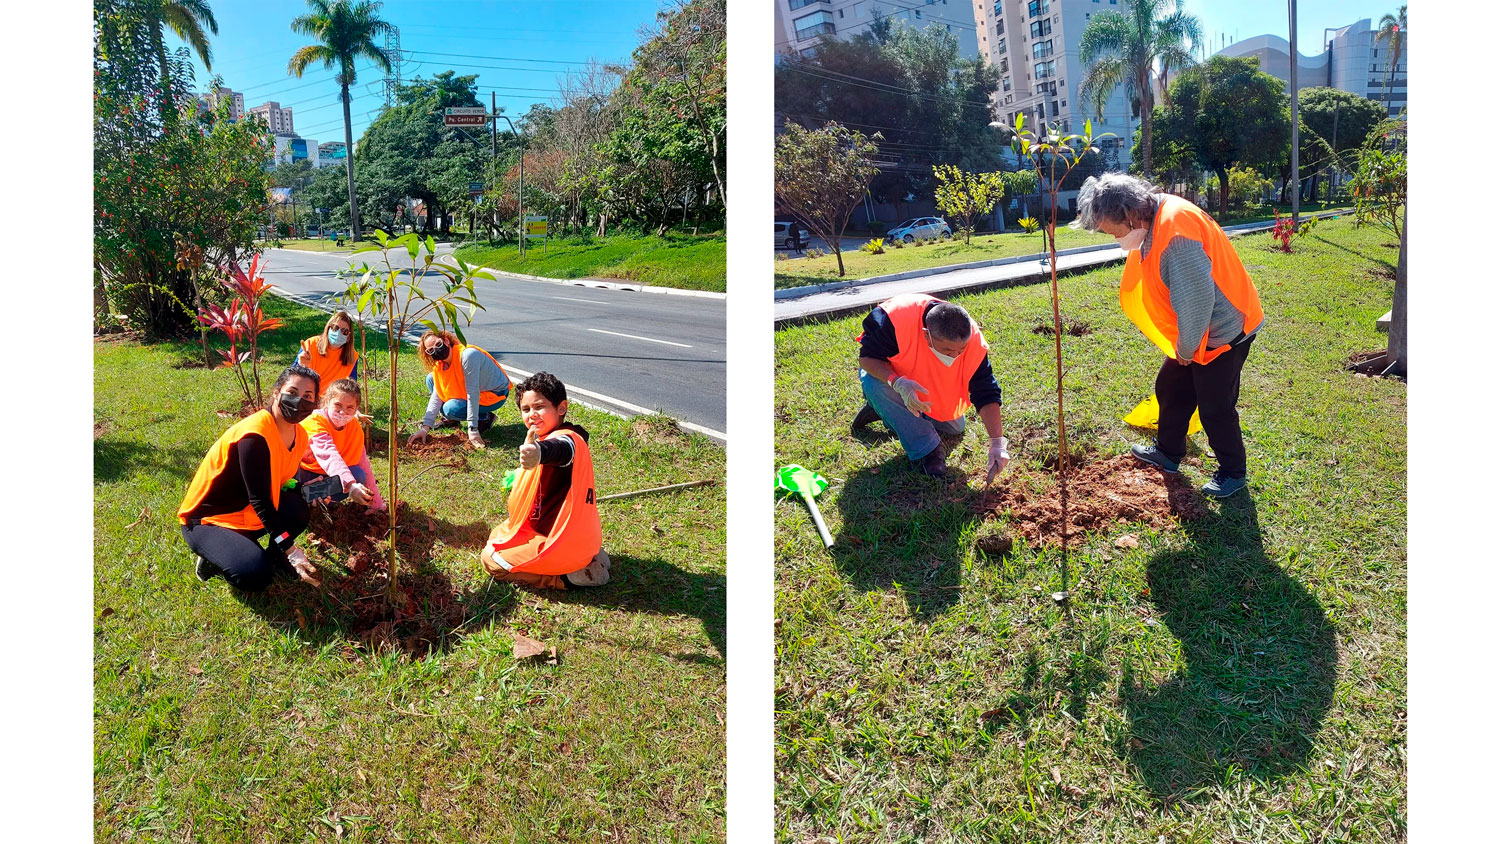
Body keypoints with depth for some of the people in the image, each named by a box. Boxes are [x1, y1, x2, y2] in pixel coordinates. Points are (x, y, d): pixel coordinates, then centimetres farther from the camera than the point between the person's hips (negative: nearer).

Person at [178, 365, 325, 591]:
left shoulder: (299, 436, -2)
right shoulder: (255, 435, -28)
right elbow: (260, 501, -29)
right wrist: (293, 552, -31)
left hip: (246, 516, 7)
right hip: (206, 522, -7)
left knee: (297, 508, -23)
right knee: (256, 575, -30)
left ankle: (275, 557, 4)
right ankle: (214, 559, 2)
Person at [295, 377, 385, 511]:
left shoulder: (355, 428, -6)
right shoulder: (315, 421, -26)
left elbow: (363, 464, -2)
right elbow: (329, 454, -43)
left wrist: (377, 504, -4)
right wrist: (350, 485, -59)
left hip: (325, 476, 6)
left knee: (358, 475, -21)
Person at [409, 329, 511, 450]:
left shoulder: (467, 355, -30)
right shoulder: (439, 365, -5)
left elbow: (472, 394, -31)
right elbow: (437, 396, -6)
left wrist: (473, 430, -32)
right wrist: (425, 428, -15)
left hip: (496, 394, -8)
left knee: (451, 408, -27)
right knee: (431, 379, 1)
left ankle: (485, 418, -3)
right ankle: (451, 420, 11)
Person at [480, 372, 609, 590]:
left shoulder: (567, 439, -24)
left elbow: (561, 449, -54)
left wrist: (539, 452, -74)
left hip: (562, 543, -10)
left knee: (490, 559, -3)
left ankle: (568, 575, -5)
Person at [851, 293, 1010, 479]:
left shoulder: (972, 341, -31)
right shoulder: (892, 320, -43)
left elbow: (986, 394, -24)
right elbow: (867, 357, -31)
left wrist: (997, 442, -30)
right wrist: (898, 383, -50)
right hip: (887, 372, -4)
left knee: (955, 428, 5)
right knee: (874, 384, -38)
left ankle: (886, 411, 20)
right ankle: (925, 449, -22)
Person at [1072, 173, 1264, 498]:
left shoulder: (1175, 233, -32)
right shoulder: (1154, 219, -1)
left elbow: (1197, 299, -30)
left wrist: (1186, 349, -14)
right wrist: (1182, 346, 9)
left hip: (1223, 331, -9)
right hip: (1193, 335, 9)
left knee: (1215, 408, 2)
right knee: (1170, 388, 19)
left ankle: (1232, 474, 22)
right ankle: (1168, 453, 37)